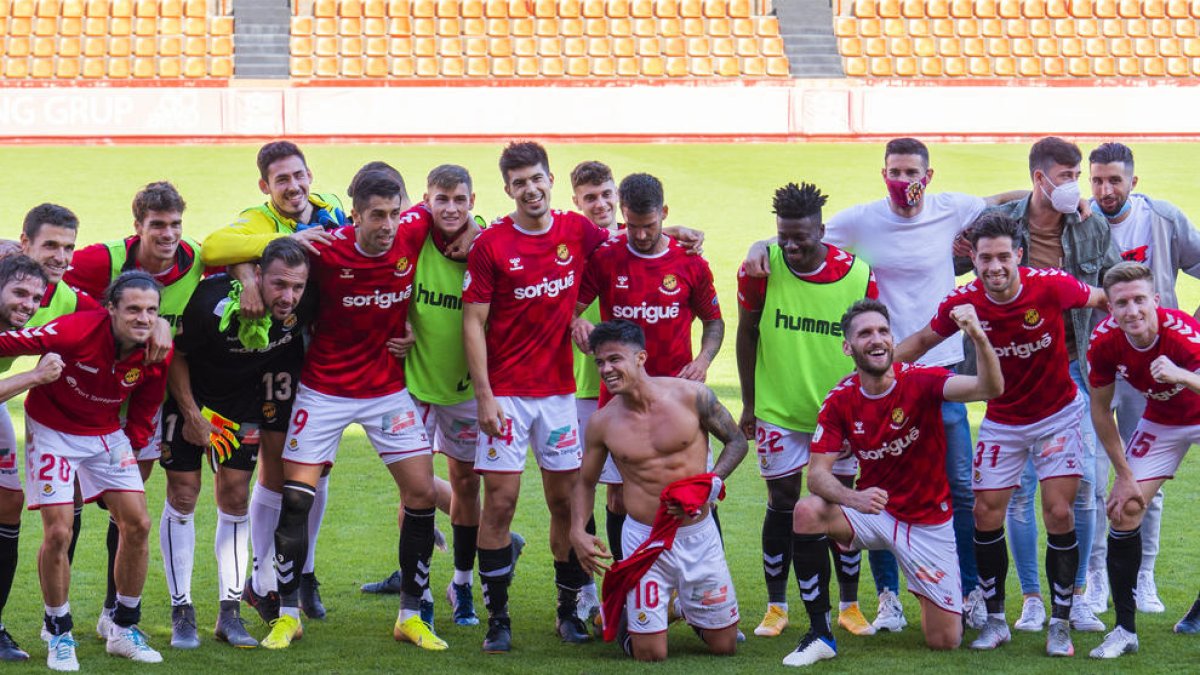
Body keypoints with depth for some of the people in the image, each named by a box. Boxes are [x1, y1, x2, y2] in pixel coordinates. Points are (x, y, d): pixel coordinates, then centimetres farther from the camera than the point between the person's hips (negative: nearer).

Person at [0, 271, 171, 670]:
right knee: (58, 533, -12)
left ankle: (124, 630, 15)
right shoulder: (76, 330, -29)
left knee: (137, 525, -2)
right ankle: (58, 634, 8)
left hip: (106, 434, 5)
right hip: (53, 431, -5)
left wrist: (132, 445, 2)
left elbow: (144, 409, 4)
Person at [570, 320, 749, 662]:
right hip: (644, 539, 0)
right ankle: (626, 613, 30)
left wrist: (710, 486, -12)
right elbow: (586, 482, 11)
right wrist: (577, 532, -6)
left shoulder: (692, 396, -9)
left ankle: (689, 608, 42)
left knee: (724, 646, 10)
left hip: (698, 534, 1)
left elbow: (737, 441, 4)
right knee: (649, 655, -3)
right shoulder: (602, 423, -4)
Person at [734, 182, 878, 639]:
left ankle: (850, 605, 18)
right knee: (782, 506, 5)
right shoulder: (761, 269, -11)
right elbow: (747, 334, 2)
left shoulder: (858, 276, -10)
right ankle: (776, 606, 17)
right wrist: (748, 403, 4)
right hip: (777, 410, 0)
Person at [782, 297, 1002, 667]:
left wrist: (979, 339, -54)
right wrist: (854, 498, -36)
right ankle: (820, 635, -17)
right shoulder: (840, 400, -10)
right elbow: (818, 474, -14)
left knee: (945, 641, -3)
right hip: (874, 512, 2)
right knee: (808, 512, -29)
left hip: (929, 522, -2)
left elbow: (990, 389, -34)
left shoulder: (919, 380, -19)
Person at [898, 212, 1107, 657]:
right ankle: (995, 620, 14)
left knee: (1059, 513, -9)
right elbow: (923, 341, 3)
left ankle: (1060, 624, 4)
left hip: (1057, 414, -2)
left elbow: (1104, 300, -2)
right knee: (986, 515, -2)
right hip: (1002, 421, 2)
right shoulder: (963, 303, -16)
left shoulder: (1051, 286, -22)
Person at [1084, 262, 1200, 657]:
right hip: (1161, 421, 3)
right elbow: (1100, 409, -8)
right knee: (1125, 511, -6)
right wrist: (1123, 475, -6)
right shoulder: (1104, 341, -23)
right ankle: (1125, 629, 4)